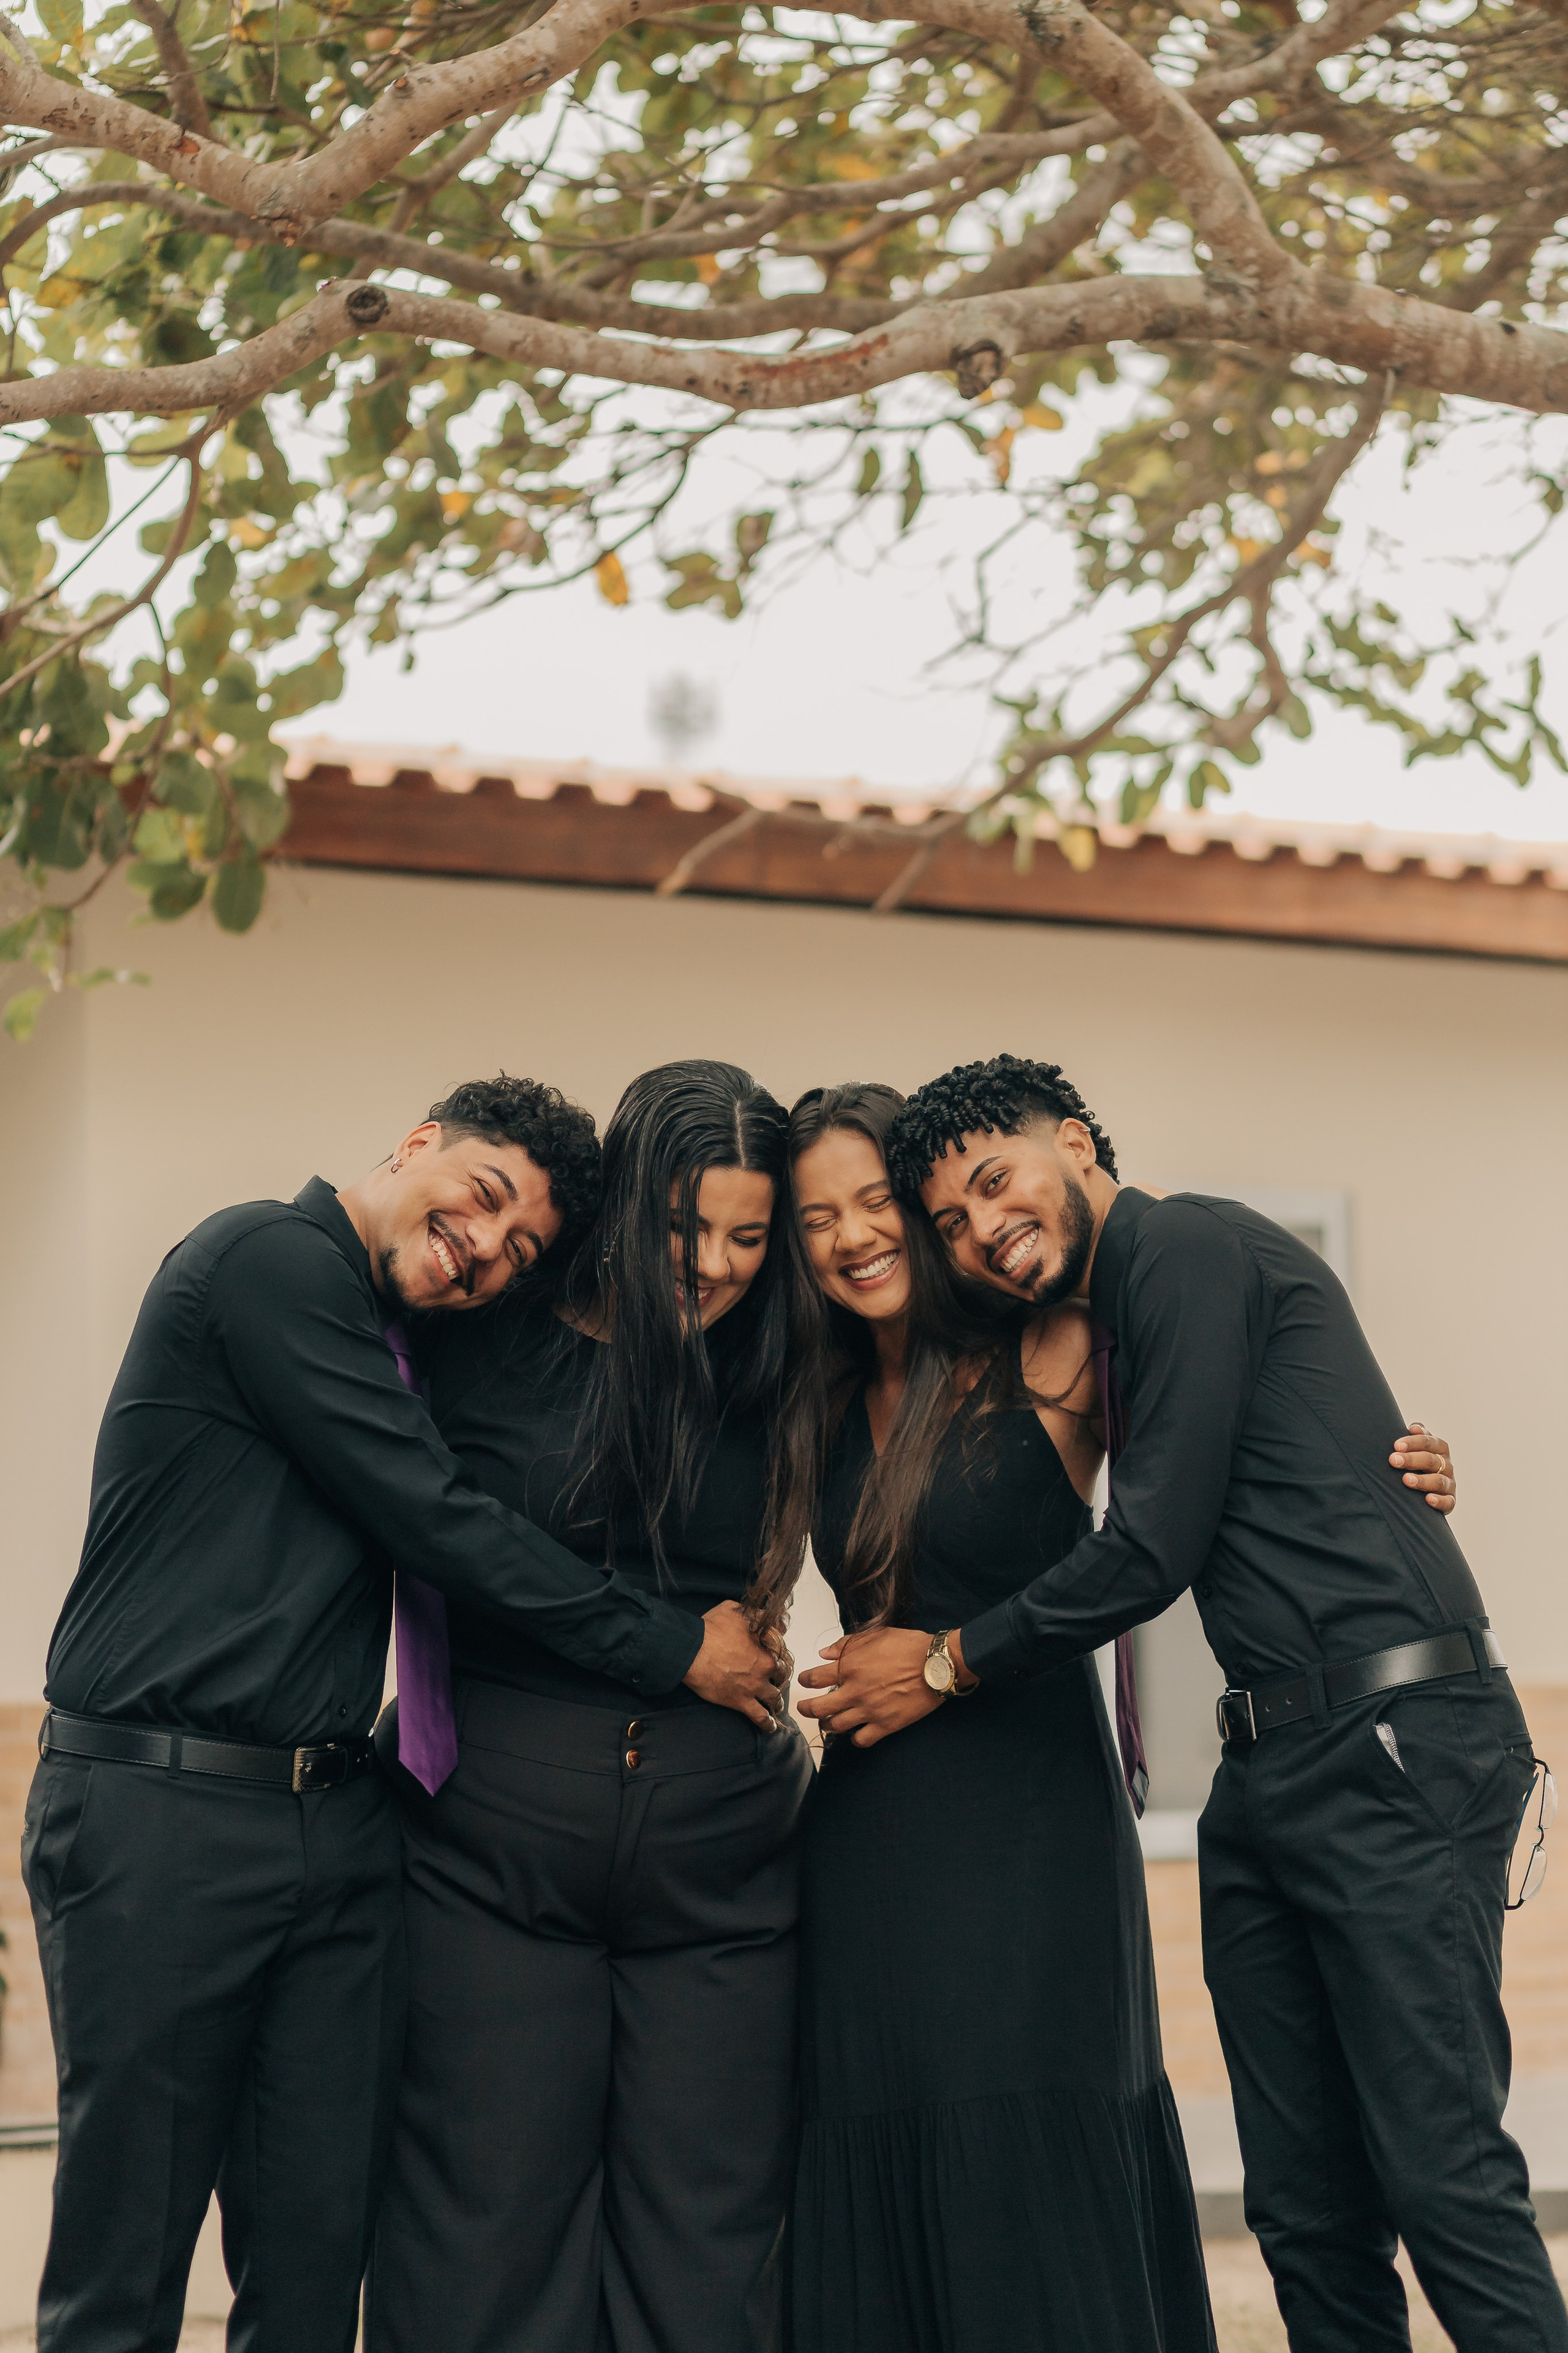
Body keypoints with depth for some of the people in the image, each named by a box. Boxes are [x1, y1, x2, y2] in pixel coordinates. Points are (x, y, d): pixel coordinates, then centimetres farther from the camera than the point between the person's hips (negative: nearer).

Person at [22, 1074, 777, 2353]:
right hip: (162, 1814, -8)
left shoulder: (376, 1342, 18)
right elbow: (440, 1527, -13)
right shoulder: (271, 1256, -10)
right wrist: (673, 1646, -5)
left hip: (336, 1819, 9)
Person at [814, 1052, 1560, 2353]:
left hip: (1394, 1746, -9)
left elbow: (1154, 1550, -11)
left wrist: (951, 1662, 1)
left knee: (1448, 2183, -9)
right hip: (1270, 1769, 9)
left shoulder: (1190, 1245, -7)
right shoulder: (1122, 1316, 21)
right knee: (1306, 2204, 7)